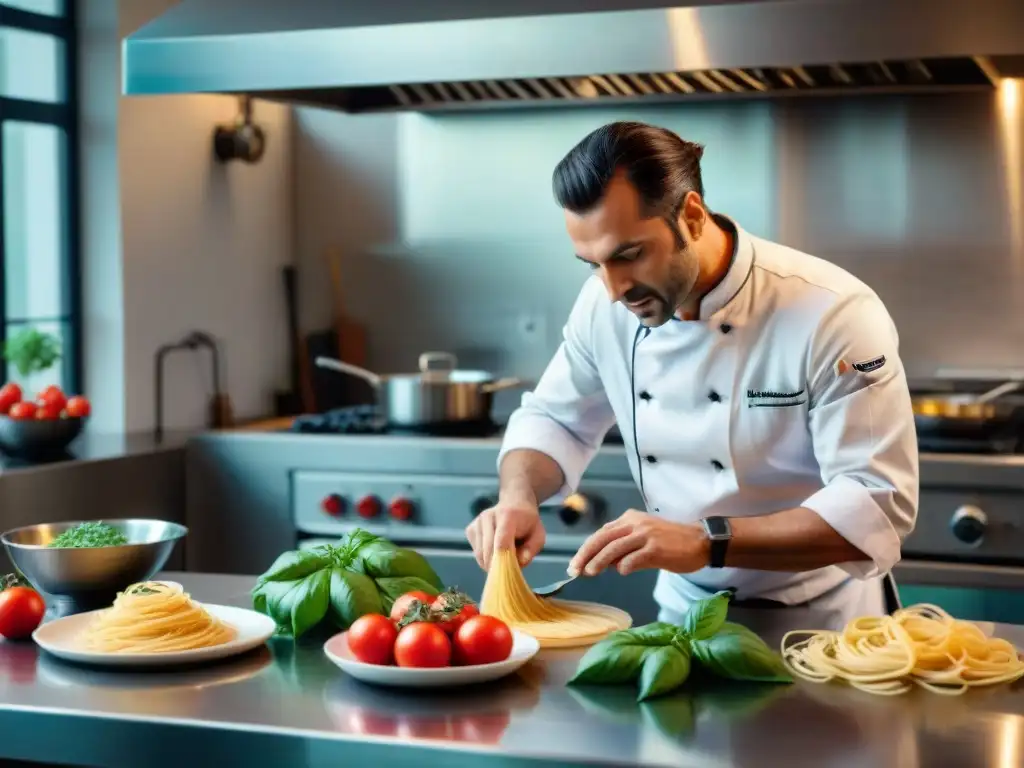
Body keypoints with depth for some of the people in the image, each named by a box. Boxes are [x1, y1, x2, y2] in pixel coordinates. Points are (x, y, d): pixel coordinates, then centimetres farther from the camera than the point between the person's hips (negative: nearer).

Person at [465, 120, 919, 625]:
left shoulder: (834, 314, -23)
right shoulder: (607, 304, -6)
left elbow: (879, 507, -25)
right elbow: (553, 419, 10)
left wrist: (707, 542, -35)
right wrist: (518, 498, -11)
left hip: (813, 622, -3)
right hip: (685, 609, 3)